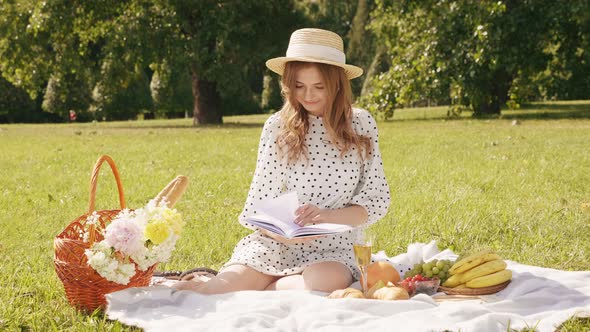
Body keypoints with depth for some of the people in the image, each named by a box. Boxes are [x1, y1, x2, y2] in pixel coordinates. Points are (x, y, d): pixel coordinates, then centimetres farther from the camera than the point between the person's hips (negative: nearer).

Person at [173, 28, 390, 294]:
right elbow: (261, 202, 1)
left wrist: (327, 216, -16)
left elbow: (377, 199, 2)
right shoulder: (278, 127, 0)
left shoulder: (361, 124, 3)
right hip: (275, 244, -1)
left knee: (327, 281, -37)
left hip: (331, 251, 1)